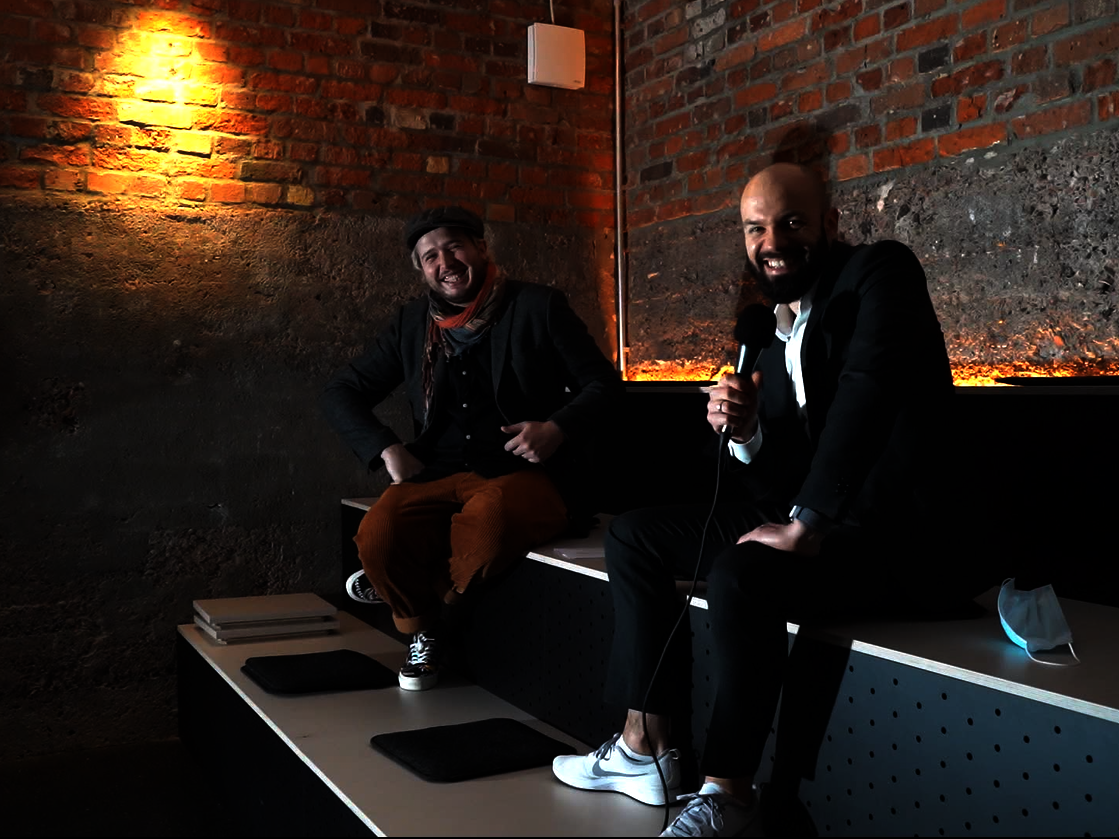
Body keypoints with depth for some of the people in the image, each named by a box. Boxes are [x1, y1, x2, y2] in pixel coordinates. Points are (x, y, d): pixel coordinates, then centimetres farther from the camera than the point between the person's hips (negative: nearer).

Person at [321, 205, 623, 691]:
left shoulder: (539, 307, 5)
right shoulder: (412, 323, 15)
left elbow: (603, 385, 6)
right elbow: (340, 394, 18)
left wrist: (557, 429, -14)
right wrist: (387, 450, 0)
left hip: (528, 474, -3)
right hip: (443, 474, 3)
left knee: (488, 515, -40)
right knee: (378, 532, -29)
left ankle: (435, 593, -6)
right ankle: (422, 634, 3)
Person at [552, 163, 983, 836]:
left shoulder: (881, 272, -8)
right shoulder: (776, 331, 13)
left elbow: (866, 393, -24)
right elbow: (780, 476, 11)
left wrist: (804, 525, -26)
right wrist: (745, 431, -11)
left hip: (892, 535, -9)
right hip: (809, 520, 9)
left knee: (740, 574, -35)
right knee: (634, 534, 7)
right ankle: (646, 748, 5)